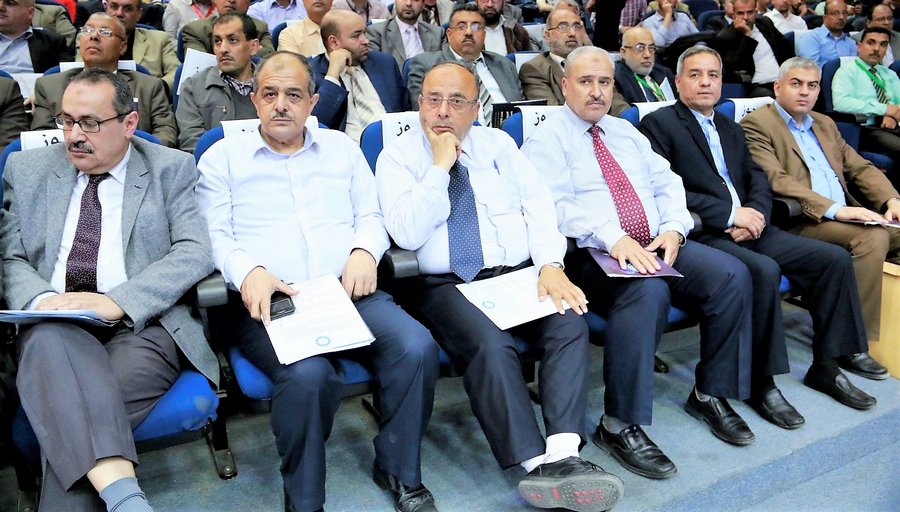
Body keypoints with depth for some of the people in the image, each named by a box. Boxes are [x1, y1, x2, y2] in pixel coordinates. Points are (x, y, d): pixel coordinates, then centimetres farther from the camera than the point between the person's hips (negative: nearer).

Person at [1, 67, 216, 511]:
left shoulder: (172, 169, 9)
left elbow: (195, 252, -3)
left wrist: (117, 301, -18)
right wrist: (42, 300, -13)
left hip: (141, 324, -1)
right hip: (53, 324, 2)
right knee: (50, 339, -36)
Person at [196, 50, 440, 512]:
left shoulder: (342, 148, 22)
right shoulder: (223, 157, 14)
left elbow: (371, 216, 18)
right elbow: (214, 235, 5)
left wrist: (364, 252, -5)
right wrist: (248, 272, -16)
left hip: (348, 292, 3)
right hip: (267, 299, -2)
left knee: (417, 348, -25)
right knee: (308, 374, -34)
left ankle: (399, 470, 0)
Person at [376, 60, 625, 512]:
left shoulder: (498, 144, 15)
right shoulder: (397, 157, 5)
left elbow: (538, 207, 7)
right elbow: (406, 234, -9)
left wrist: (550, 263, -11)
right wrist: (441, 166, -9)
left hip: (520, 273, 4)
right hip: (446, 285, -3)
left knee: (570, 324, -25)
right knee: (490, 345, -32)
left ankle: (562, 452, -31)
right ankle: (537, 463, -28)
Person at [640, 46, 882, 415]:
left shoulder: (731, 129, 25)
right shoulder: (658, 124, -1)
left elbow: (758, 180, 18)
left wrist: (756, 213, -6)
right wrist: (730, 214, -15)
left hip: (748, 229, 8)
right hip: (702, 236, -7)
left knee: (835, 258, -4)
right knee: (764, 270, -32)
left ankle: (825, 367, 7)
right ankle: (761, 382, -17)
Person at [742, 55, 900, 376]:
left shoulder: (825, 124, 24)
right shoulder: (757, 124, -2)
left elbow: (860, 168, 23)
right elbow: (776, 181, -16)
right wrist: (835, 209, -23)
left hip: (846, 216, 8)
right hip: (799, 223, -8)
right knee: (873, 239, -28)